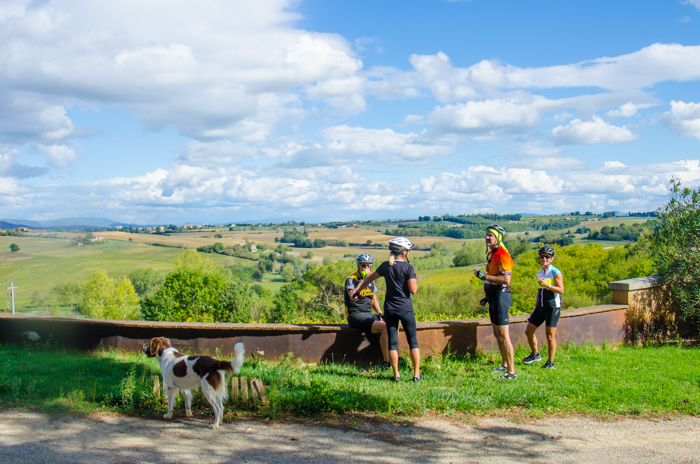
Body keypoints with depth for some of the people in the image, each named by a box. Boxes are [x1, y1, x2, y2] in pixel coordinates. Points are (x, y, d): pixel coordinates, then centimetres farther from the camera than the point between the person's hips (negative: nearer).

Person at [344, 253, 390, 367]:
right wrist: (362, 280, -27)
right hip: (356, 316, -7)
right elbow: (353, 296, -28)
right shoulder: (351, 279, -9)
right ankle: (386, 362, -19)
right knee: (384, 327, -27)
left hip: (369, 315, 7)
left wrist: (380, 314, 10)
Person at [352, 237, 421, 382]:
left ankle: (396, 374, 8)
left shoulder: (386, 266, 4)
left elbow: (369, 279, 16)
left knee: (392, 342, 7)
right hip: (406, 309, -3)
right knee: (413, 342, 7)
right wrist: (414, 279, 5)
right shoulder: (408, 267, -10)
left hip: (390, 309, 3)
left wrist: (358, 291, 31)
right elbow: (413, 290, -15)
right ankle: (416, 374, 6)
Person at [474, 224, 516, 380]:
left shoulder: (503, 255, -16)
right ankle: (504, 365, 29)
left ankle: (511, 372, -6)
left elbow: (506, 279, -25)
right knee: (497, 334, 17)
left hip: (501, 297, -10)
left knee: (503, 335, -9)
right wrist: (488, 296, 23)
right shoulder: (491, 254, 15)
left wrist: (484, 276, -24)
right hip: (494, 297, 10)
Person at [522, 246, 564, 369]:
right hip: (541, 307, 7)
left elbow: (561, 290, -15)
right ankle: (535, 355, 26)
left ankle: (550, 363, 5)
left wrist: (548, 285, -26)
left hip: (553, 307, -7)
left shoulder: (555, 272, -7)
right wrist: (535, 308, 21)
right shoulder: (539, 273, 15)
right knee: (529, 331, 7)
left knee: (550, 336, -5)